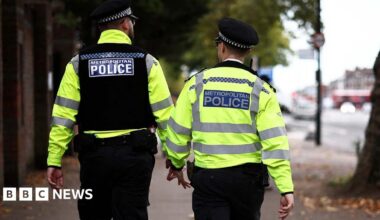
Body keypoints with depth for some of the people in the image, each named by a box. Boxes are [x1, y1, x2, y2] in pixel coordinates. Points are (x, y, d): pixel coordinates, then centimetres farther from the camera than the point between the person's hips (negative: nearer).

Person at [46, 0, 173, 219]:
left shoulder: (78, 63, 4)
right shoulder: (146, 61, 0)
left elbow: (63, 116, -1)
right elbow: (165, 114, -3)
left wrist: (54, 161, 2)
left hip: (94, 154, 2)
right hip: (135, 154, -1)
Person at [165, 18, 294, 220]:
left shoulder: (197, 84, -2)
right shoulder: (260, 89, -3)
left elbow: (178, 130, 4)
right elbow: (275, 141, -11)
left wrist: (176, 163, 23)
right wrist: (286, 189, -11)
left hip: (207, 178, -1)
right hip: (248, 178, 1)